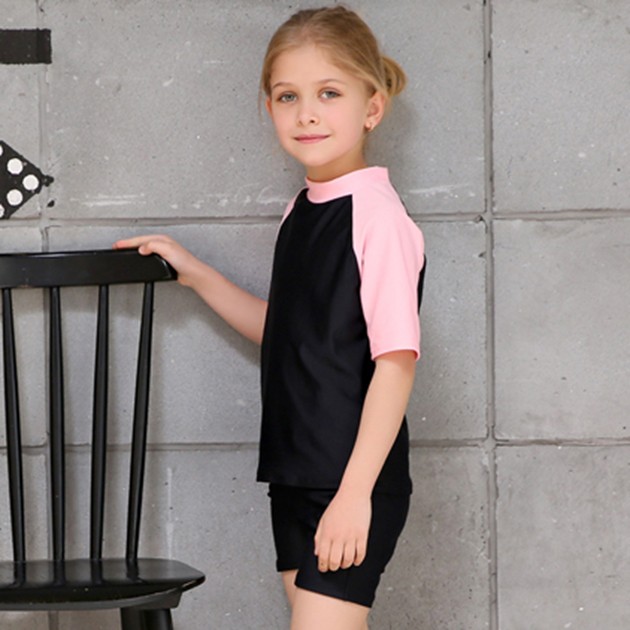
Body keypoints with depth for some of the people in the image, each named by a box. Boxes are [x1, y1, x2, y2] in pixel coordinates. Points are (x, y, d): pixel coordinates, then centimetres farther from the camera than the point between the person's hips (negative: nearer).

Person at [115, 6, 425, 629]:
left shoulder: (377, 215, -15)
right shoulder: (301, 213, 11)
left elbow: (397, 360, -19)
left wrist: (355, 493, -22)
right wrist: (194, 273, 20)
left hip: (353, 484, -9)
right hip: (297, 478, 9)